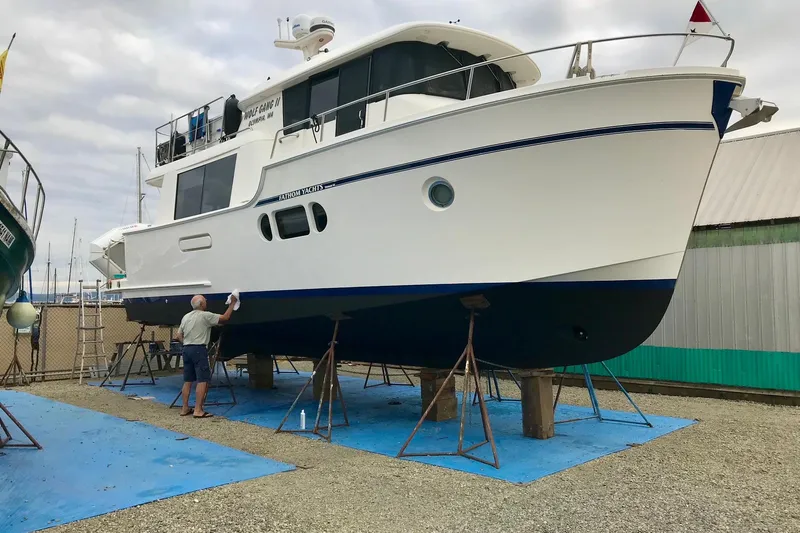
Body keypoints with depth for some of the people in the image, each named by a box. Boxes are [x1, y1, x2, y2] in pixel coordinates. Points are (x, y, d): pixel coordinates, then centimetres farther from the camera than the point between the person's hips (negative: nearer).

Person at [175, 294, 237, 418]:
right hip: (199, 349, -8)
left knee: (187, 380, 12)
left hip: (186, 349, 8)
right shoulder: (205, 316, -8)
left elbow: (179, 336, 17)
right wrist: (232, 303, 2)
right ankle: (198, 410, -10)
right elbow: (225, 318, -7)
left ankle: (185, 408, 16)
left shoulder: (185, 317, 14)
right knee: (202, 380, -6)